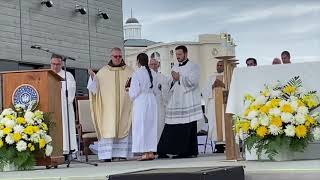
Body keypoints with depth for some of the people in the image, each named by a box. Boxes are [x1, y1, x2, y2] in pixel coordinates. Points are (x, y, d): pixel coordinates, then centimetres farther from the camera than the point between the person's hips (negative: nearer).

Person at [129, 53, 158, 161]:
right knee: (151, 126, 10)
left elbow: (134, 91, -10)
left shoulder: (137, 74, -11)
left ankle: (145, 153, -3)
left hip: (140, 101, -5)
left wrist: (132, 98, 10)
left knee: (141, 127, 0)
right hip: (152, 101, 6)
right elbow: (155, 91, 12)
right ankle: (151, 152, 10)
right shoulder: (153, 73, 7)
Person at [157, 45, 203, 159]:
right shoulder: (175, 68, 20)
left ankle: (190, 151, 0)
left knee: (189, 127, -6)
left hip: (188, 102, -5)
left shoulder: (193, 66, 1)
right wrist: (173, 80, -2)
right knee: (172, 127, 2)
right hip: (175, 102, 5)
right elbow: (170, 84, 20)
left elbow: (193, 81, -13)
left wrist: (179, 78, -9)